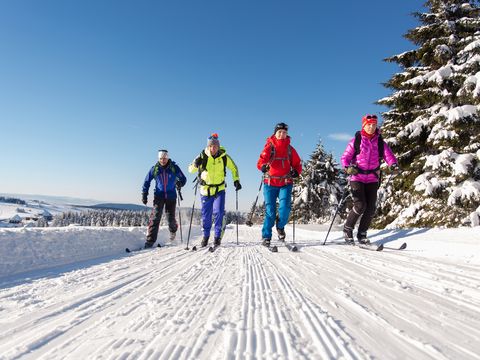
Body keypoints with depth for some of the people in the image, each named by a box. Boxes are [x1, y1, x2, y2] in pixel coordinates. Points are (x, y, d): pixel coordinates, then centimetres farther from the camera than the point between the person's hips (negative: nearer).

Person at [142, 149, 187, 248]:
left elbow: (183, 179, 5)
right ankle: (150, 240, -8)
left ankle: (173, 230, 36)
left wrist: (180, 183, -18)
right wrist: (144, 195, 3)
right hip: (159, 196, 0)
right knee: (155, 217, -11)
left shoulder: (174, 168, -3)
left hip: (171, 196, 0)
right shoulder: (154, 169, 0)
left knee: (171, 218, 1)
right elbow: (146, 182, 8)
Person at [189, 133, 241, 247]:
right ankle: (205, 236, 28)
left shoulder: (224, 157, -10)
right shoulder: (202, 156, -12)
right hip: (205, 190, 0)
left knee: (218, 212, -12)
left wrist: (236, 180, -4)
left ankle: (218, 236, 6)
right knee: (206, 215, 6)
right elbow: (191, 170, -9)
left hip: (219, 189, 0)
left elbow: (234, 168, 7)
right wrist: (195, 164, -30)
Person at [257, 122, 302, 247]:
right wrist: (263, 166, -33)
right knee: (270, 211, -2)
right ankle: (266, 237, 12)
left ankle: (280, 227, 17)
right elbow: (261, 161, -10)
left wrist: (296, 172, -9)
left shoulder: (290, 149, 10)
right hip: (270, 183, -1)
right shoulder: (269, 146, 3)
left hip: (285, 183, 2)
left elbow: (297, 164, 13)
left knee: (285, 207, -14)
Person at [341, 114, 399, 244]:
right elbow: (345, 157, -2)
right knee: (360, 205, -15)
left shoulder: (380, 142, 8)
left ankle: (362, 234, 17)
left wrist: (393, 164, -23)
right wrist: (347, 167, -22)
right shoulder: (356, 141, 0)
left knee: (371, 208, 1)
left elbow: (388, 155, -2)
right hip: (357, 178, -4)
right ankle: (347, 229, 6)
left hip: (372, 179, 4)